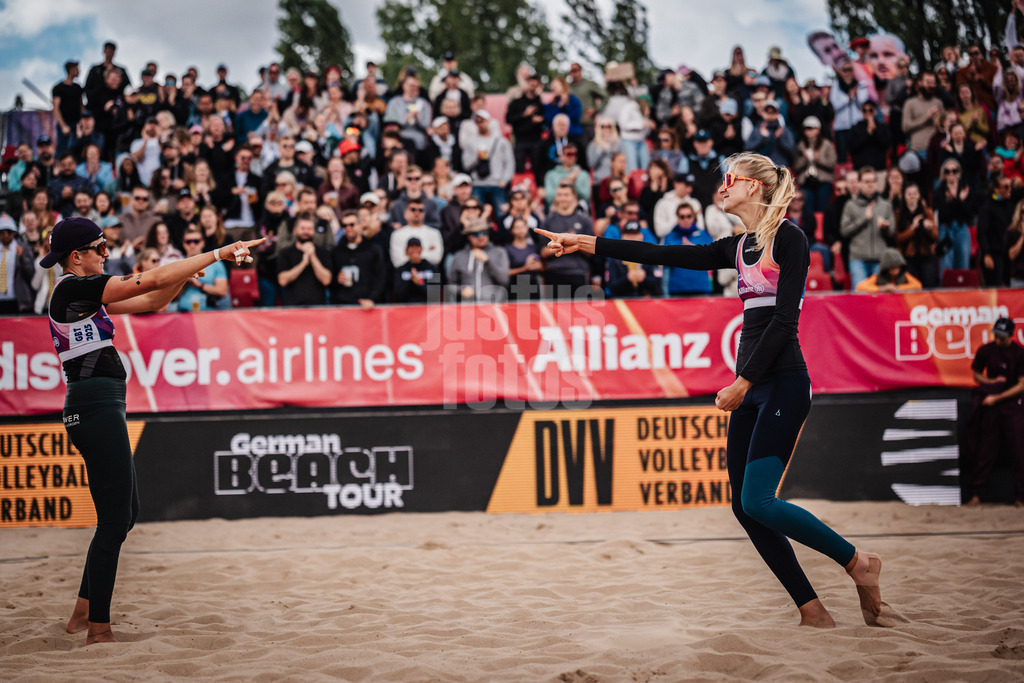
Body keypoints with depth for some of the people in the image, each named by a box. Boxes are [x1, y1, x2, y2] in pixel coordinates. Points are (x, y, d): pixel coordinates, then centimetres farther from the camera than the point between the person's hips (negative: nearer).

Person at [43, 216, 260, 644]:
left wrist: (185, 273, 6)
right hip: (96, 405, -11)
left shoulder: (78, 292, 19)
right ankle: (97, 630, -5)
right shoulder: (74, 288, -10)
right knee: (114, 519, -8)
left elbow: (150, 301, 23)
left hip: (92, 411, 11)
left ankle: (83, 611, 23)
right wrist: (218, 254, -9)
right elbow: (153, 280, -13)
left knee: (125, 512, 18)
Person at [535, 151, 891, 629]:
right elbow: (665, 256, 16)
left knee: (758, 500, -17)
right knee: (745, 506, 2)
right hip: (751, 388, 9)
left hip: (783, 382, -9)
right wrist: (586, 244, 14)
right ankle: (812, 612, 5)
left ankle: (858, 562, -1)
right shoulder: (738, 248, 16)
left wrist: (743, 382, -16)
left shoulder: (788, 239, -7)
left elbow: (784, 319, -14)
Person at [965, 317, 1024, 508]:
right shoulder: (985, 351, 0)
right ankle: (976, 494, 8)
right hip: (990, 406, 2)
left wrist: (997, 398, -14)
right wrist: (991, 382, -9)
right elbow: (977, 375, 12)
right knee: (985, 451, 3)